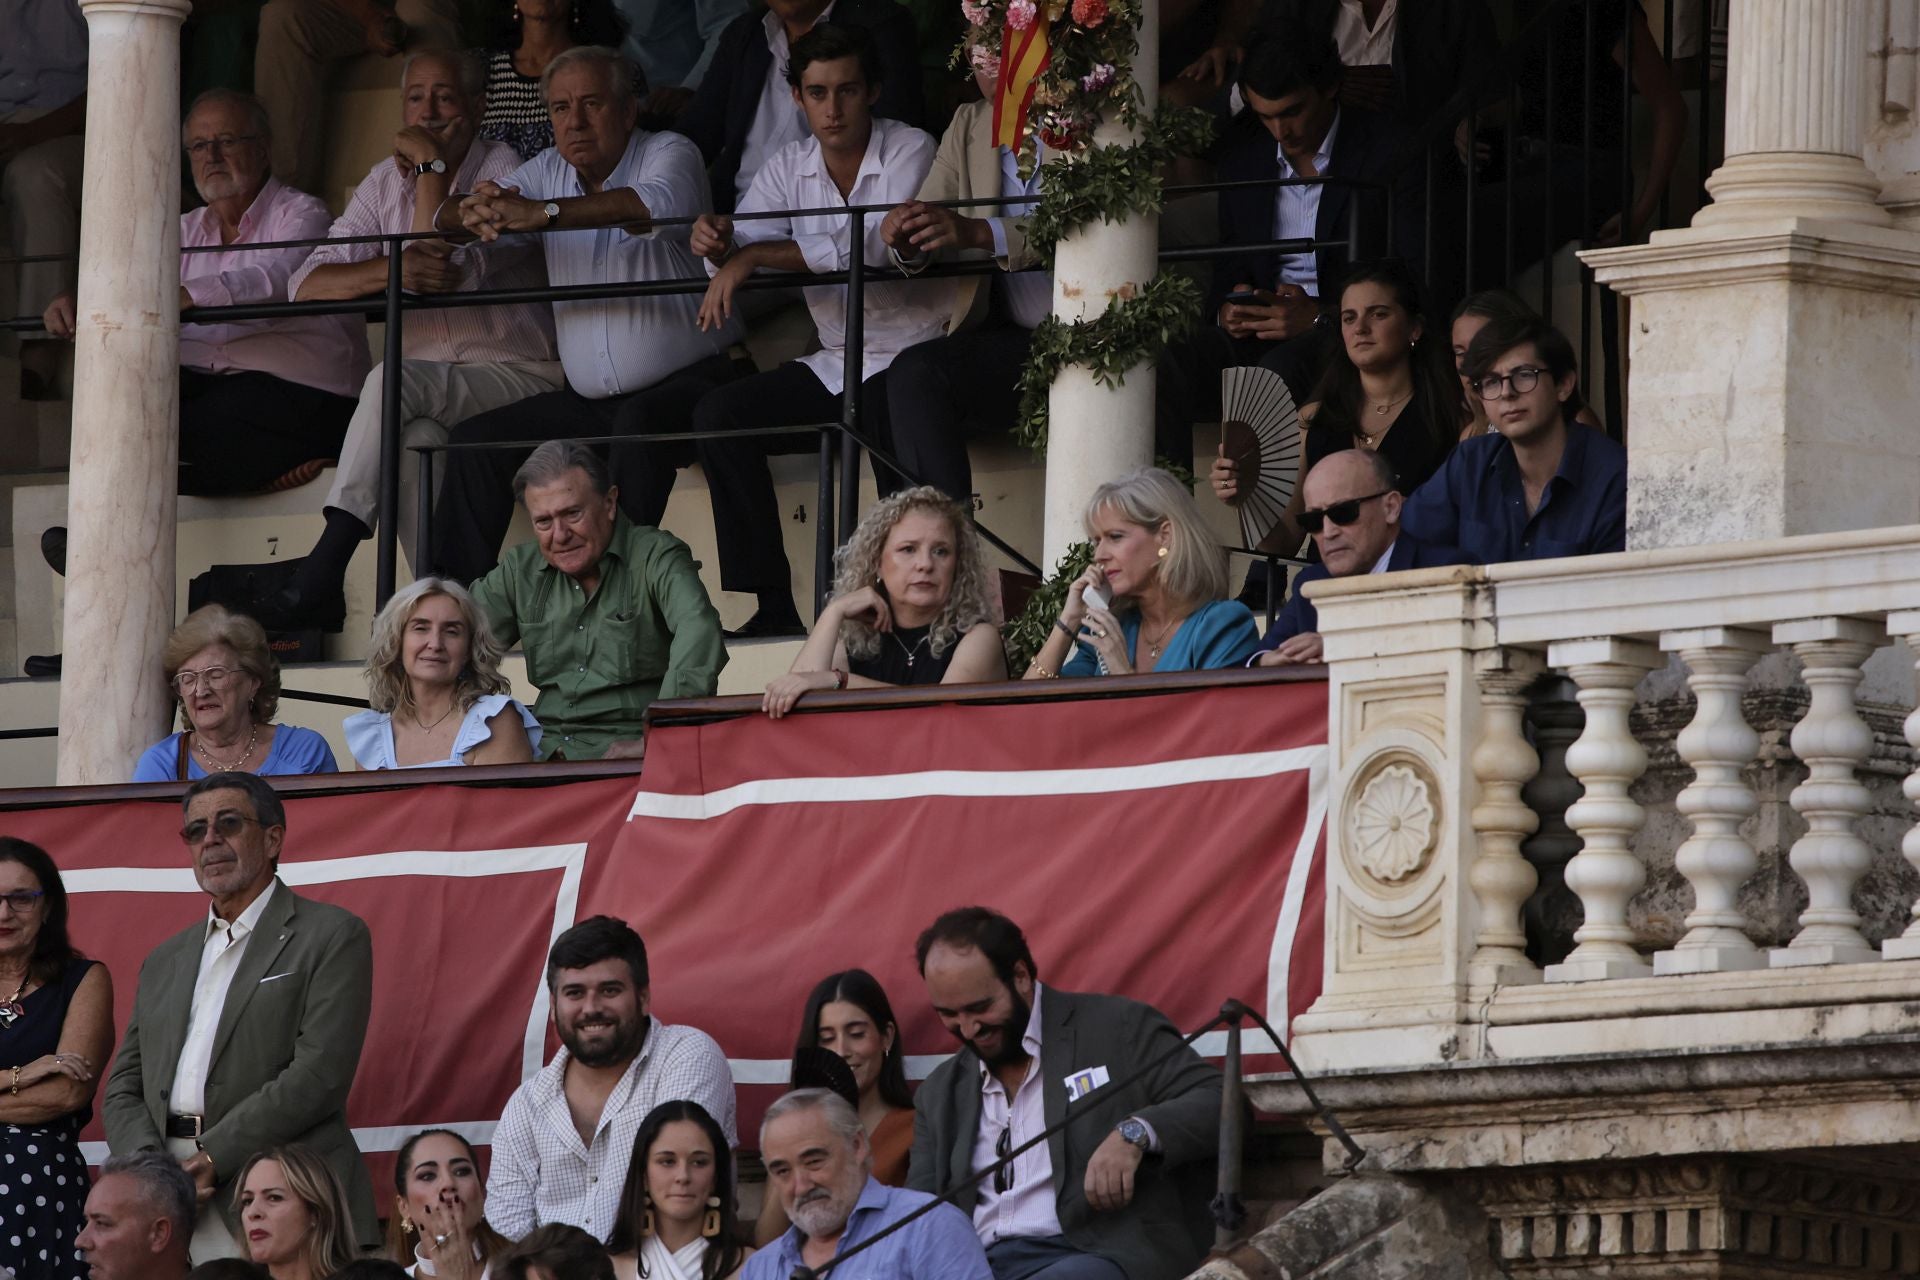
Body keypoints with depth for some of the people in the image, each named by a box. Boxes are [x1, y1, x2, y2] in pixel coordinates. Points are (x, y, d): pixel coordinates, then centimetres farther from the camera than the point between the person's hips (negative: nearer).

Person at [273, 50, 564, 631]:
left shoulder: (504, 169, -3)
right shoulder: (387, 181, 12)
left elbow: (450, 271, -19)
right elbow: (306, 286, -2)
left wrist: (430, 164, -11)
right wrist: (394, 269, -22)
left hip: (517, 375, -4)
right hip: (428, 387, 4)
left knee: (393, 381, -32)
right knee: (418, 439, -33)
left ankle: (321, 576, -38)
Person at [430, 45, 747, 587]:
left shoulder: (669, 153, -7)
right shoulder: (550, 171, 10)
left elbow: (661, 202, -32)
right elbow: (448, 218, 2)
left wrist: (542, 213, -39)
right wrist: (474, 213, -26)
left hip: (683, 384, -6)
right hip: (589, 400, 6)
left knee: (641, 423, -36)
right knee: (478, 440, -6)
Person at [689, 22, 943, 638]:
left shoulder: (911, 152, -10)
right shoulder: (789, 167, 7)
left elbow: (876, 245, -26)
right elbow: (741, 251, -4)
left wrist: (755, 256, -29)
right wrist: (717, 243, -30)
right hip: (832, 366, 6)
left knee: (882, 409, -38)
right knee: (718, 413, -15)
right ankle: (770, 605, -17)